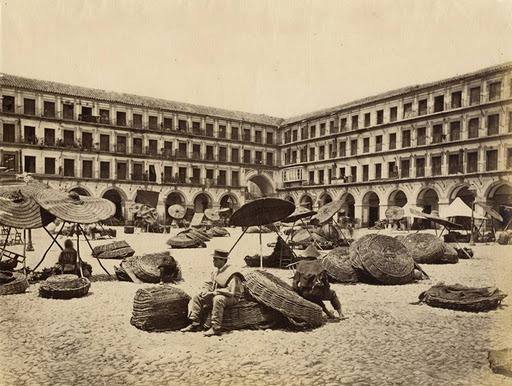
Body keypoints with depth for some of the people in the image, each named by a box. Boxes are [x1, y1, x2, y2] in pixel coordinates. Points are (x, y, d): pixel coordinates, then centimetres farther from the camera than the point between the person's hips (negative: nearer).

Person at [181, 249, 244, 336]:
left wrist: (214, 292, -25)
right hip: (215, 295, 9)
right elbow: (212, 285, 20)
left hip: (231, 297, -9)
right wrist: (207, 291, -2)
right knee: (197, 297, 4)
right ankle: (195, 324, 5)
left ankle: (216, 328, -33)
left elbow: (231, 292, -29)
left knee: (218, 299, -40)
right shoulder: (216, 271, 6)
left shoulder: (231, 274, -22)